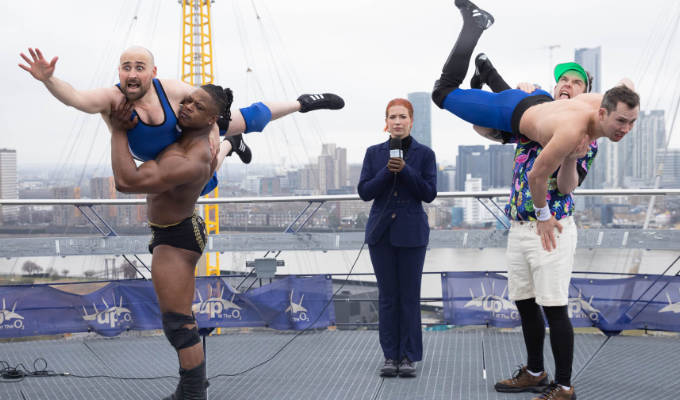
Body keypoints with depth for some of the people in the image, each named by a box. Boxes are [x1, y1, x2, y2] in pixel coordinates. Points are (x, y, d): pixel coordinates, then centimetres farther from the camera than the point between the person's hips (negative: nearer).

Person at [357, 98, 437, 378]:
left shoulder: (424, 154, 0)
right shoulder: (374, 153, 6)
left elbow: (429, 193, -6)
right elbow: (364, 192, -1)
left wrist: (404, 170, -17)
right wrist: (387, 171, -15)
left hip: (411, 233, -2)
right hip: (381, 231, 2)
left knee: (410, 296, 1)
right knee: (387, 297, 5)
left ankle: (409, 356, 9)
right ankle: (390, 355, 12)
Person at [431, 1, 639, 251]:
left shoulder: (611, 104, -27)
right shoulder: (573, 132, -48)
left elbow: (626, 83, 0)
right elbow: (536, 176, -37)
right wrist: (543, 216, -21)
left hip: (542, 100, 6)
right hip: (513, 115, -6)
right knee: (444, 92, 13)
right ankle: (474, 21, 23)